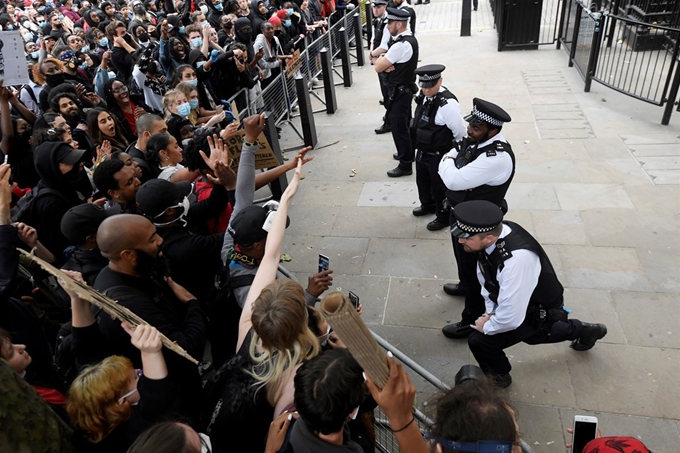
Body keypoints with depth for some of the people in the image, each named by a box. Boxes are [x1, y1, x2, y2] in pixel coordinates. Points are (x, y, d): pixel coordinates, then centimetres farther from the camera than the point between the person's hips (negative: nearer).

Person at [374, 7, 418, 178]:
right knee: (405, 124, 23)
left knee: (398, 127, -1)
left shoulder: (401, 45, -26)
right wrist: (386, 63, -13)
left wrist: (381, 60, -1)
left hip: (399, 91, -10)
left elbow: (378, 67, -22)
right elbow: (385, 64, 10)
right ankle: (408, 153, 40)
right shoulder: (410, 39, 7)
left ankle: (405, 165, 9)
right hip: (406, 88, 10)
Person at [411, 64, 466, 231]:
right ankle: (428, 204, 55)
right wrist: (419, 146, 16)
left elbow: (460, 132, -23)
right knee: (422, 181, 27)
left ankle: (444, 216, 35)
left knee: (440, 187, 12)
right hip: (422, 151, 8)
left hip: (439, 156, -8)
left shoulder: (448, 103, -30)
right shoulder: (424, 96, -5)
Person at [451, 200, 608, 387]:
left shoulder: (515, 259, -45)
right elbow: (487, 275, -1)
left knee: (479, 341, -15)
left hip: (539, 312, -8)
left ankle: (498, 376, 18)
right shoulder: (492, 232, -21)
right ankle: (583, 331, 58)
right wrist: (490, 311, -4)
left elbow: (510, 318, -38)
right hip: (528, 300, 8)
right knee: (531, 334, 36)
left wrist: (487, 326, -19)